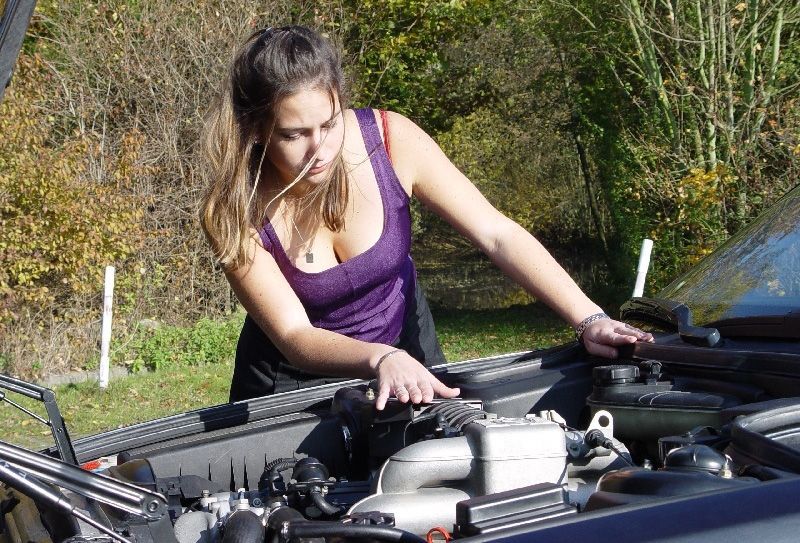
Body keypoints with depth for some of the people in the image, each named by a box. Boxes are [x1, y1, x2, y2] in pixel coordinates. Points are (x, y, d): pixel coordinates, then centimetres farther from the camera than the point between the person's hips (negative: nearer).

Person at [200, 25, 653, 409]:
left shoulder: (391, 141, -24)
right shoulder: (234, 213, -27)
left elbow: (497, 233, -22)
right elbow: (294, 336, -28)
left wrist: (589, 319, -31)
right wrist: (379, 359, -48)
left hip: (403, 344, 2)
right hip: (293, 380, -2)